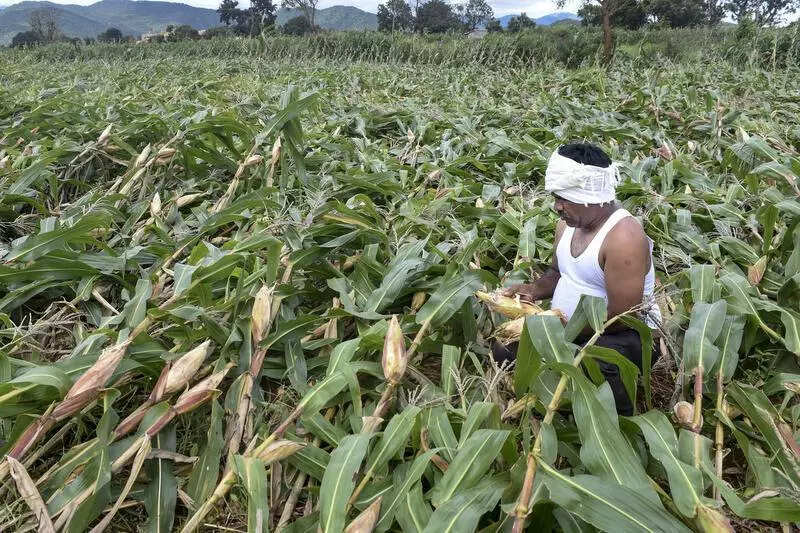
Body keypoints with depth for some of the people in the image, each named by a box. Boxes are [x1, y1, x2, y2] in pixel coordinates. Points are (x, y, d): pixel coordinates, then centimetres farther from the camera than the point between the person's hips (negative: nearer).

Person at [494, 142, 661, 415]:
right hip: (566, 327, 8)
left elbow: (620, 318, -25)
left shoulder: (624, 237, -24)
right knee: (503, 348, -5)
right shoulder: (568, 222, 3)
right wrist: (534, 290, -3)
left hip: (624, 334, -8)